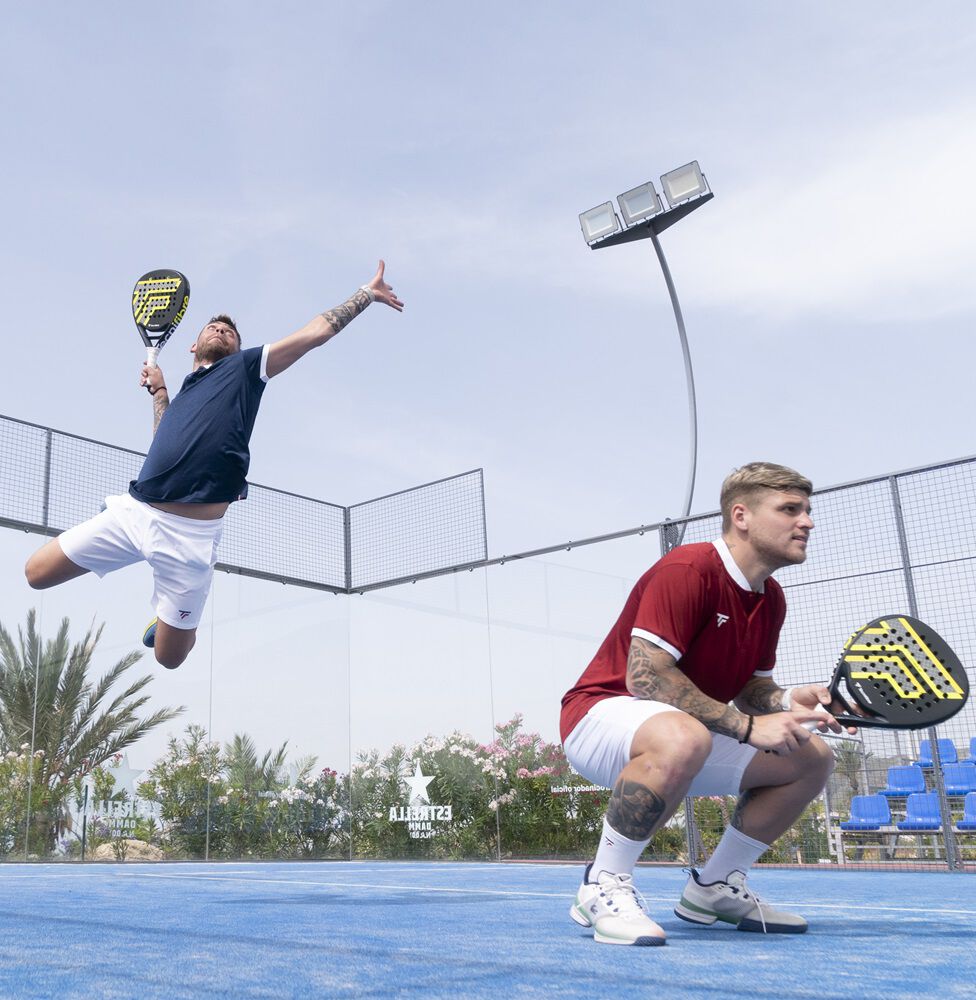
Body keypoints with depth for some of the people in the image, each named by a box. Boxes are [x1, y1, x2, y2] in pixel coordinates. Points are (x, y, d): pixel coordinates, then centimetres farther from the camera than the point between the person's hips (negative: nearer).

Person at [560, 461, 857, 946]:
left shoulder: (771, 600, 7)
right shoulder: (688, 569, -21)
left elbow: (752, 691, 13)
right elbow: (644, 675, -28)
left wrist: (792, 702, -11)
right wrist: (747, 726, -27)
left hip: (686, 734, 9)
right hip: (601, 713, -9)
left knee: (812, 758, 4)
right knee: (682, 737, -42)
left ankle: (714, 886, 15)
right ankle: (603, 885, -21)